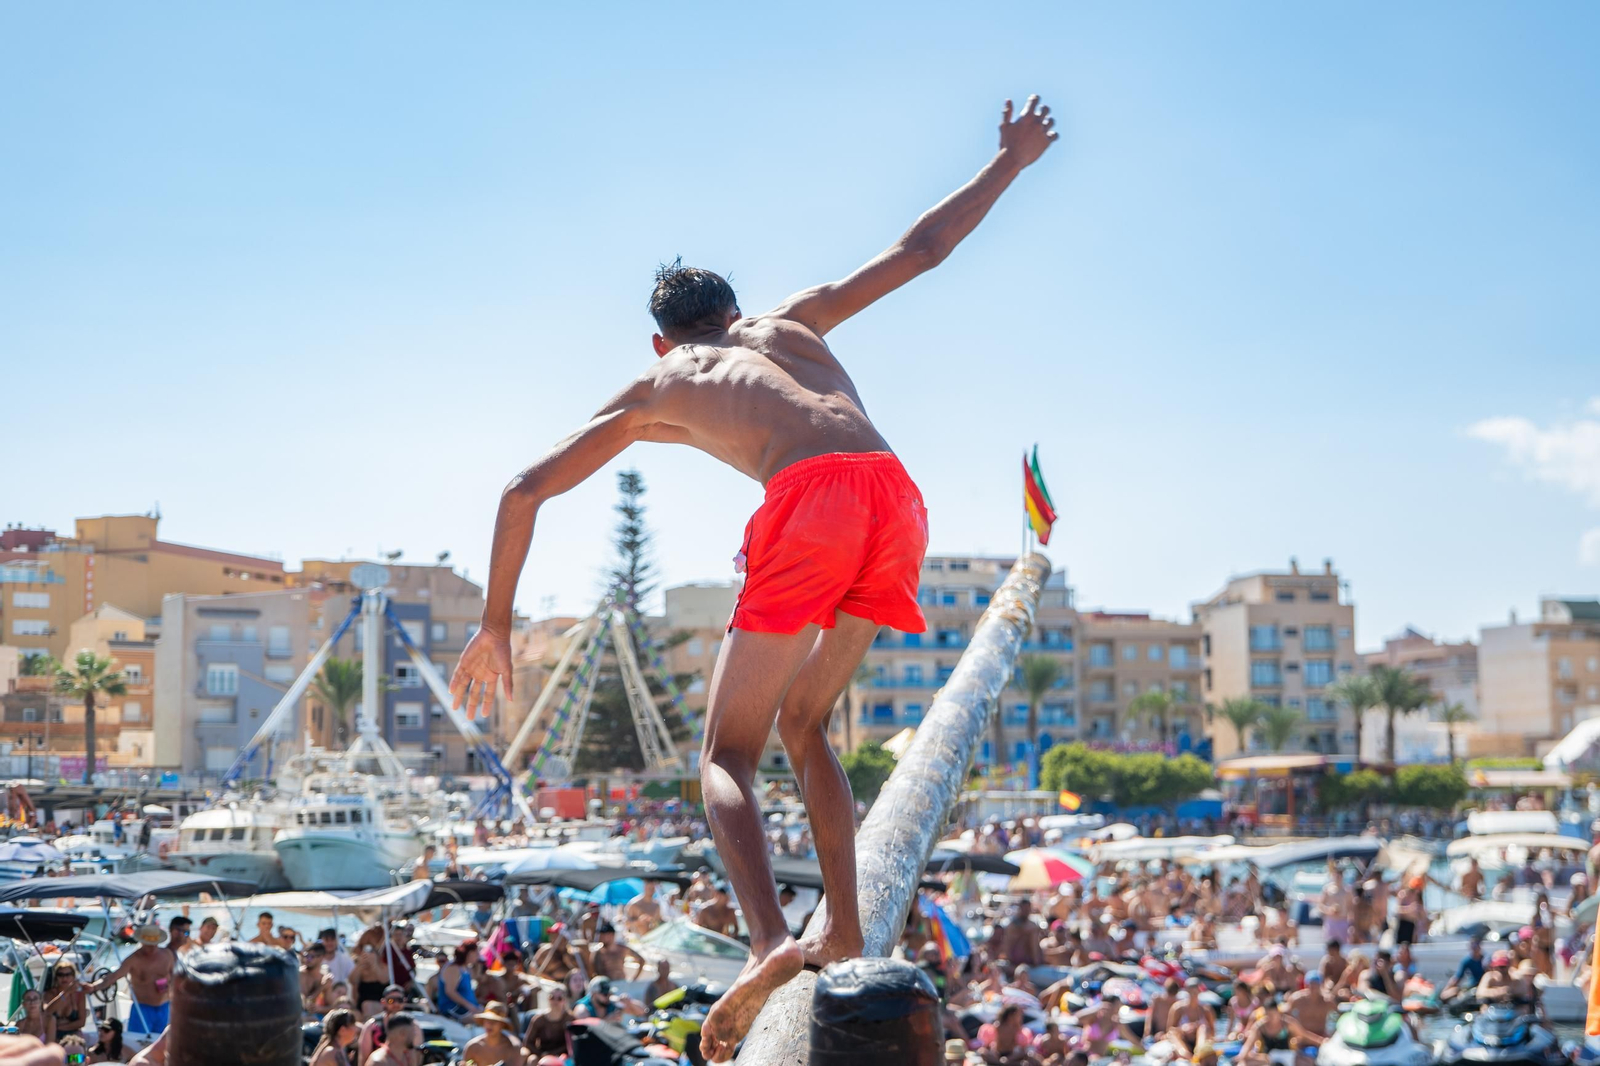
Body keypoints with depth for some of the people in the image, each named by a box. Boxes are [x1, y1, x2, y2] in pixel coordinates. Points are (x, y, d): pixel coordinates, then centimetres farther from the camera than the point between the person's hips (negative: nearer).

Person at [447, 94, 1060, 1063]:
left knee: (729, 756, 3)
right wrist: (1010, 164, 50)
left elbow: (524, 492, 27)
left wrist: (497, 622, 34)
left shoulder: (653, 391, 28)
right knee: (803, 727, 22)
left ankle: (771, 942, -23)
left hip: (809, 505, -4)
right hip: (897, 495, 4)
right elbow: (920, 249, 37)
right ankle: (844, 934, 12)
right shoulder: (791, 322, 35)